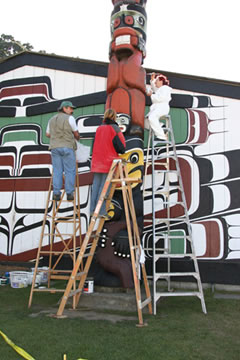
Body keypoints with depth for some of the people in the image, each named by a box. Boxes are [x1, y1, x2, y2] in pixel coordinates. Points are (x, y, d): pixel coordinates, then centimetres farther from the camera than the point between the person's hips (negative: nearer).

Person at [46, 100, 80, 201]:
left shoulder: (52, 119, 18)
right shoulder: (70, 118, 0)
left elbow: (48, 134, 24)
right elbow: (76, 133, 6)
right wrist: (78, 138, 28)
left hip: (54, 147, 5)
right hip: (67, 147, -5)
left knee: (57, 171, 4)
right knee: (70, 171, -1)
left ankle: (56, 194, 1)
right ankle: (69, 193, -4)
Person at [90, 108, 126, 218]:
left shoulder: (99, 128, 9)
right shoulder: (114, 128, -6)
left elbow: (95, 144, 13)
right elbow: (121, 146, -9)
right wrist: (121, 151, 12)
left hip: (97, 162, 5)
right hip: (109, 162, -5)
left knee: (96, 185, 8)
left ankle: (93, 210, 11)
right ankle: (101, 211, -3)